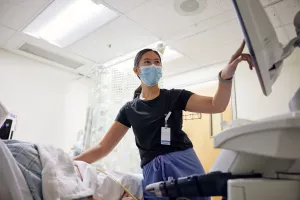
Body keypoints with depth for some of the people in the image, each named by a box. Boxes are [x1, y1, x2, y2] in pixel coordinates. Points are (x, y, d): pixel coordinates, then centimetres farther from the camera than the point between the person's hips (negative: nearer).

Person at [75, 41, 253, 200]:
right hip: (152, 171, 1)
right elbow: (103, 147, 8)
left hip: (183, 163, -1)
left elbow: (216, 105, -8)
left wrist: (226, 75, -28)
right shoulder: (129, 109, 9)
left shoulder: (175, 96, 5)